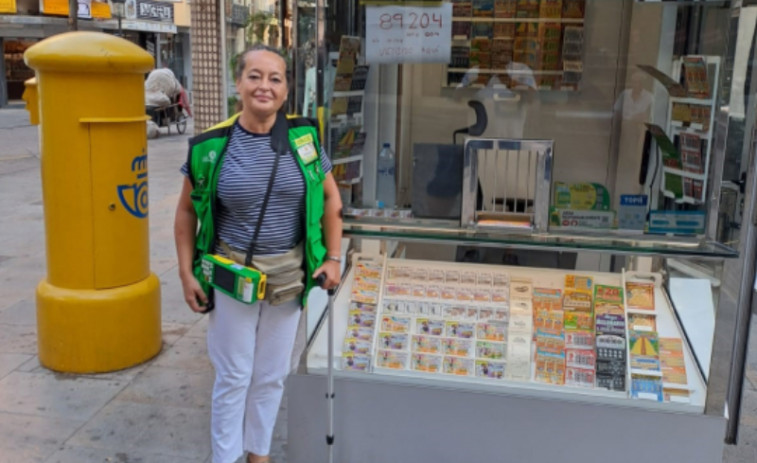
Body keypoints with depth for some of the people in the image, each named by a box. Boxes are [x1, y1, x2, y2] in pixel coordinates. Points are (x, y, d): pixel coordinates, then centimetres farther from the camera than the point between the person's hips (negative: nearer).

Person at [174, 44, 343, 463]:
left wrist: (332, 258, 2)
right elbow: (187, 211, 1)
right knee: (234, 376, 9)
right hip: (232, 273, -2)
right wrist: (186, 274, -2)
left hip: (289, 275, 2)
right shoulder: (211, 145, -10)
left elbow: (330, 197, 6)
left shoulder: (304, 137, -6)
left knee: (272, 375, 16)